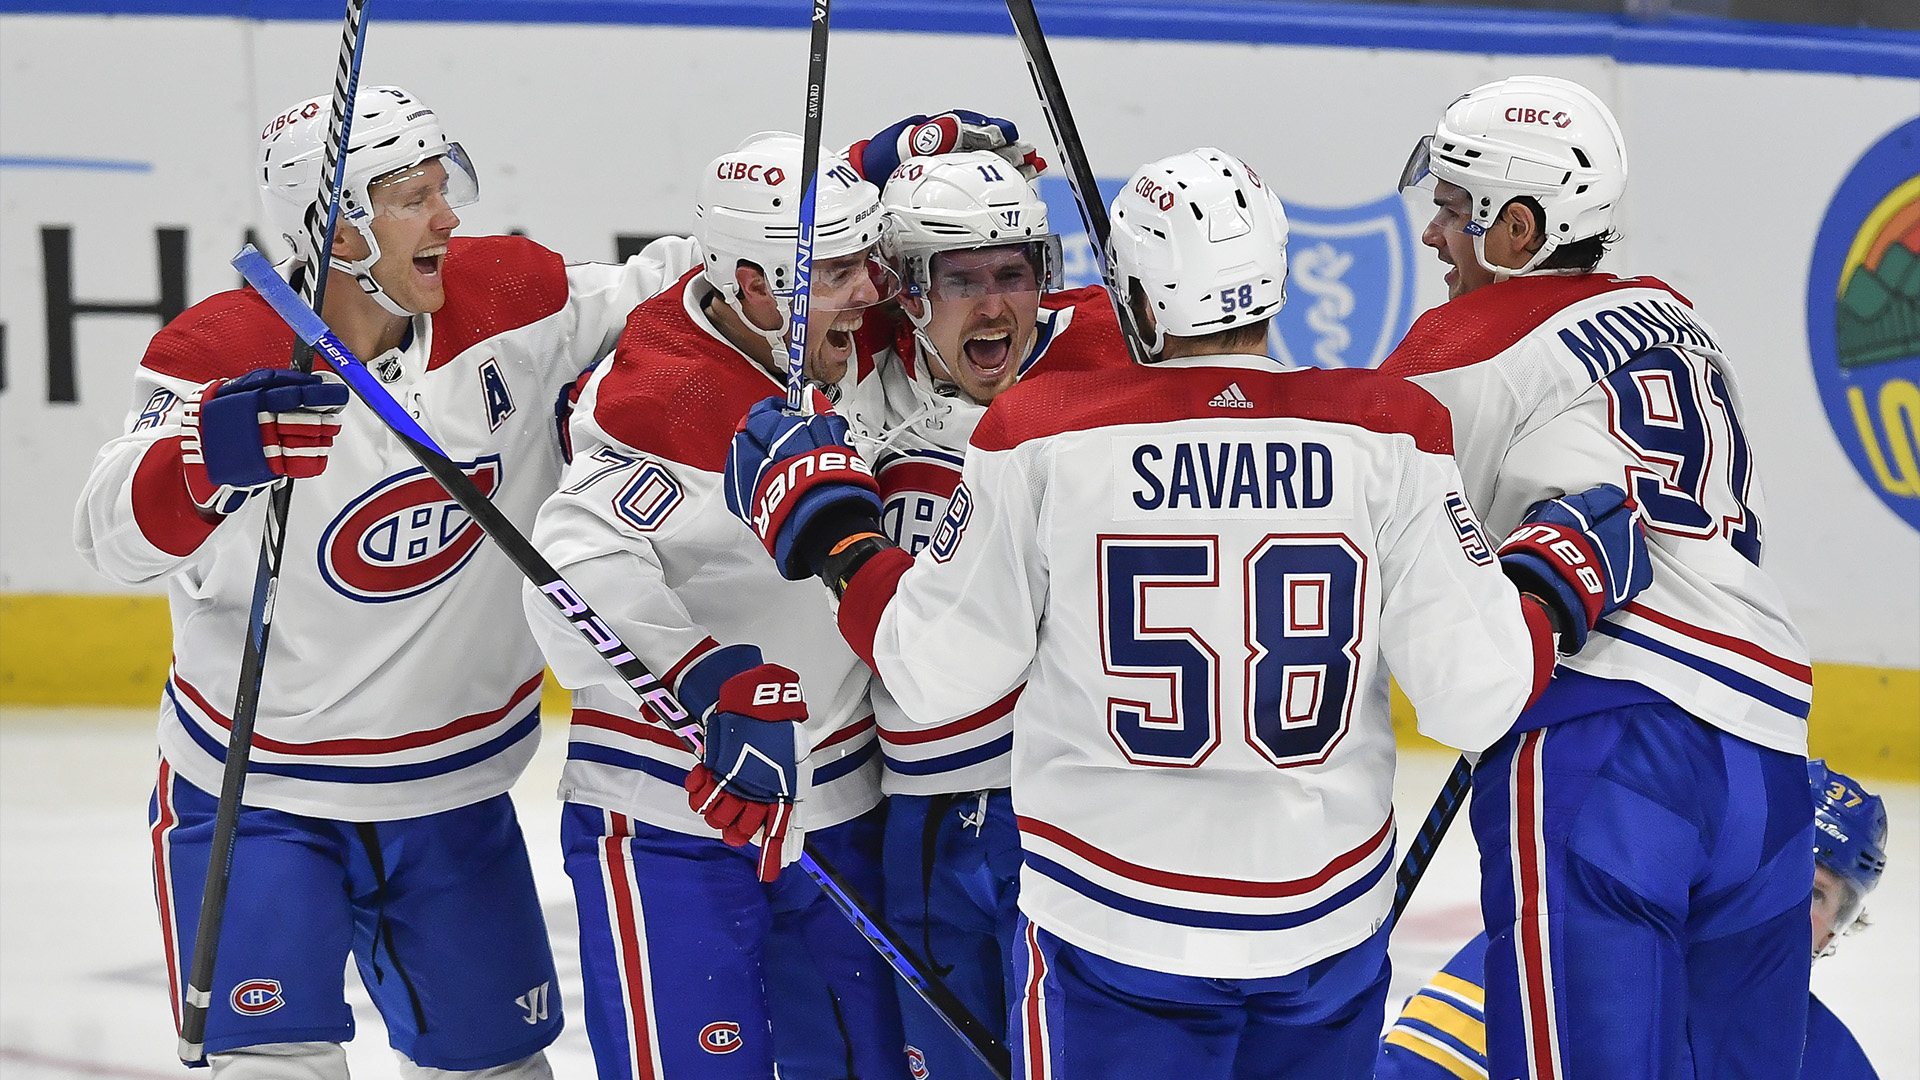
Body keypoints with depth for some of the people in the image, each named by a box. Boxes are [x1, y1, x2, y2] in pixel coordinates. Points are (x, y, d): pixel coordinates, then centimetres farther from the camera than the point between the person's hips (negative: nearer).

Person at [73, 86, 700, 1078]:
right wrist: (204, 459, -47)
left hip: (455, 793, 4)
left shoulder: (504, 302, -6)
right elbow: (113, 537, -26)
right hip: (259, 797, -4)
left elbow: (656, 289, 5)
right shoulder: (221, 356, -17)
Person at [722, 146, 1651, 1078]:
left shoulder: (1042, 439, -11)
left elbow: (934, 674, -5)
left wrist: (822, 525, 9)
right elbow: (1473, 694, -10)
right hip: (1328, 927, 1)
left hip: (1114, 932, -1)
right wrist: (1564, 580, 10)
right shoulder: (1385, 436, -9)